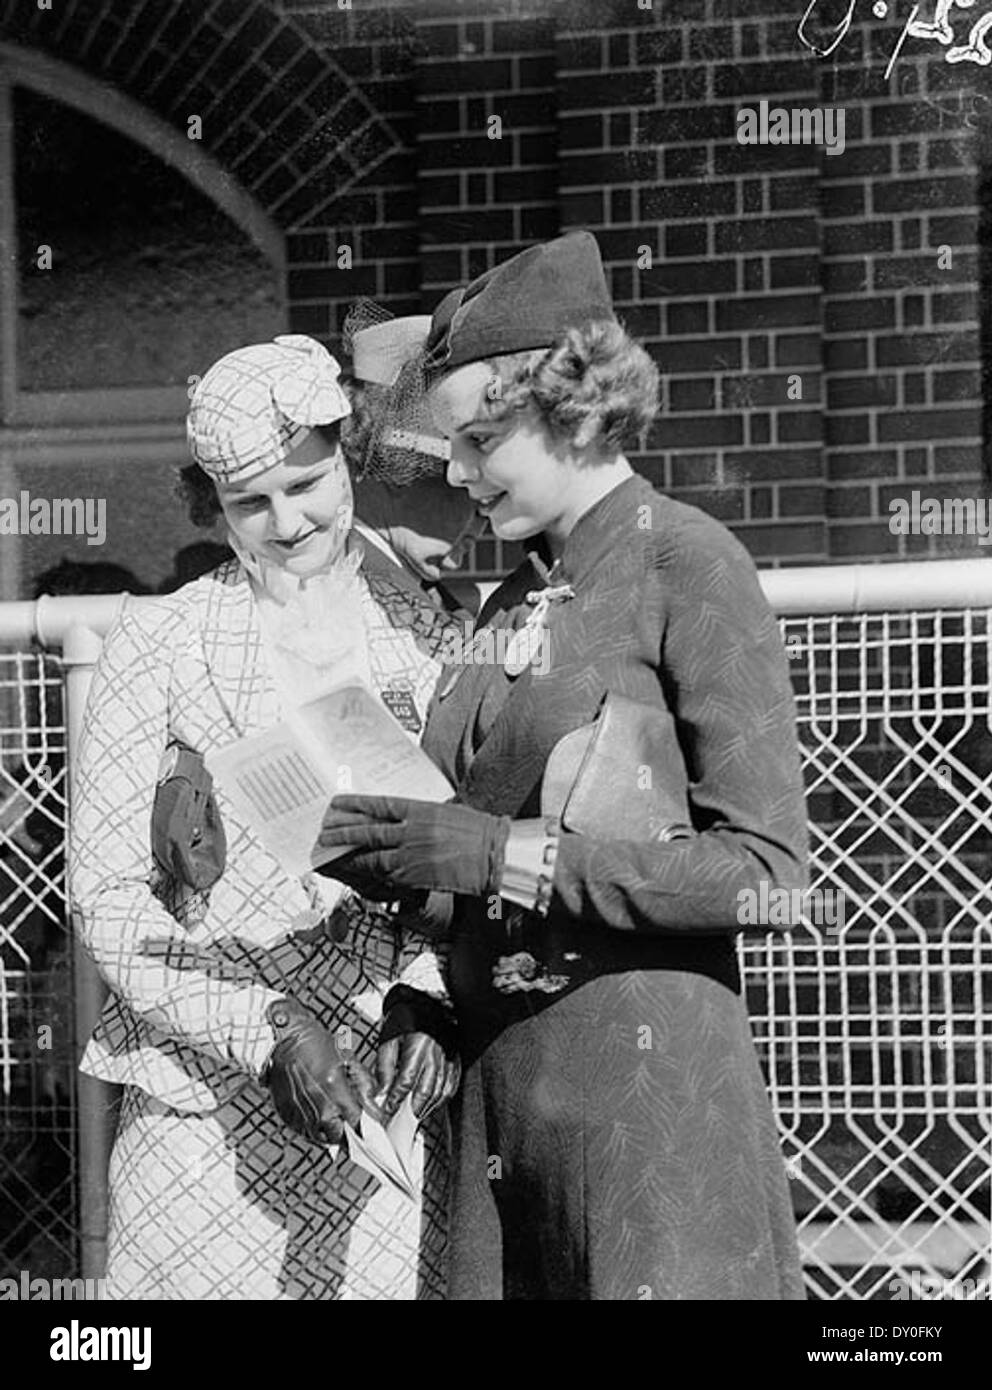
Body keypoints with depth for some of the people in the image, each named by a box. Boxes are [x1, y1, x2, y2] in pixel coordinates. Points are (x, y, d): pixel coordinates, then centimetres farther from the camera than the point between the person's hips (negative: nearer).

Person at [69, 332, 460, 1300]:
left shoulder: (424, 637, 5)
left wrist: (429, 1000, -13)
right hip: (201, 1105, -1)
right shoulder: (157, 646, 0)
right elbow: (107, 894, -3)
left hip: (388, 1103, 2)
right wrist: (270, 1030, -14)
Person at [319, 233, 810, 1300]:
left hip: (649, 1078, -6)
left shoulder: (687, 565, -7)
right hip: (497, 1078, 6)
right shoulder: (512, 602, 13)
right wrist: (390, 849, -3)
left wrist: (505, 854, -16)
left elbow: (765, 868, -13)